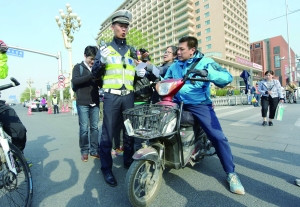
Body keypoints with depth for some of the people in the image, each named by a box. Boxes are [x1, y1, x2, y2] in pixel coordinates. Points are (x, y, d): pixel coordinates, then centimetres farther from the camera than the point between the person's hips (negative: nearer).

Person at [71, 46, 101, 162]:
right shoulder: (78, 67, 5)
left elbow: (101, 84, 14)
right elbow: (74, 81, -13)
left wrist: (99, 77, -8)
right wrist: (91, 75, -23)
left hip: (95, 102, 4)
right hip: (83, 103, -4)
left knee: (94, 127, 6)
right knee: (84, 128, -1)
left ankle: (94, 151, 16)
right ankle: (84, 151, 13)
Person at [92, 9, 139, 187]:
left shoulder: (132, 50, 18)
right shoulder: (105, 49, 9)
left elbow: (137, 70, 25)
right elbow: (95, 74, 3)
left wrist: (141, 72, 2)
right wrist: (102, 61, -16)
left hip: (129, 96, 4)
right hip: (111, 96, -3)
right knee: (108, 133, -2)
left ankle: (128, 161, 28)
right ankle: (107, 168, 10)